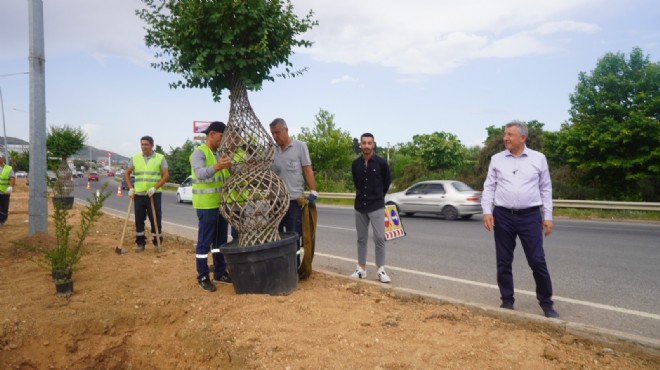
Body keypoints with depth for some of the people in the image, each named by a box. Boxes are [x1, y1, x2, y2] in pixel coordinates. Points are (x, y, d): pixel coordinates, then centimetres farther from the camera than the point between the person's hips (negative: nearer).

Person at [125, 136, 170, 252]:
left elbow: (166, 176, -7)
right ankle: (140, 243, 19)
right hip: (138, 195, 3)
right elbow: (126, 173, 15)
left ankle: (157, 243, 14)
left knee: (156, 219, 2)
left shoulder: (160, 158, -2)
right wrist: (130, 188, 2)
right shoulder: (135, 158, 7)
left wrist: (154, 187, -16)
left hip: (154, 195, -3)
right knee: (139, 220, 8)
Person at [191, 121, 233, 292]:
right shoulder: (199, 153, -12)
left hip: (221, 203, 8)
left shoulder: (218, 153, 14)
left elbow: (227, 175, 17)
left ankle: (220, 272, 25)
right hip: (206, 204, -8)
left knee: (220, 240, 15)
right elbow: (199, 173, -31)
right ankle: (203, 277, 8)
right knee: (205, 242, -2)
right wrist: (216, 167, -48)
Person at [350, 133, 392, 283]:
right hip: (360, 206, 3)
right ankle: (361, 268, 18)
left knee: (379, 238, -7)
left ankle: (380, 270, 2)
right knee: (361, 238, 10)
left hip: (376, 206, -3)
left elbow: (386, 183, 7)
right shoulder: (355, 164, 1)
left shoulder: (381, 163, -7)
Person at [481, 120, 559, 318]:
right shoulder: (497, 159, 5)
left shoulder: (538, 158, 3)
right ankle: (507, 302, 20)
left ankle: (546, 303, 16)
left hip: (530, 216, -1)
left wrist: (548, 216, 2)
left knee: (537, 261, 0)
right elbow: (489, 187, 5)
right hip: (503, 216, 1)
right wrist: (487, 211, -7)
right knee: (503, 262, 7)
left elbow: (546, 189, 6)